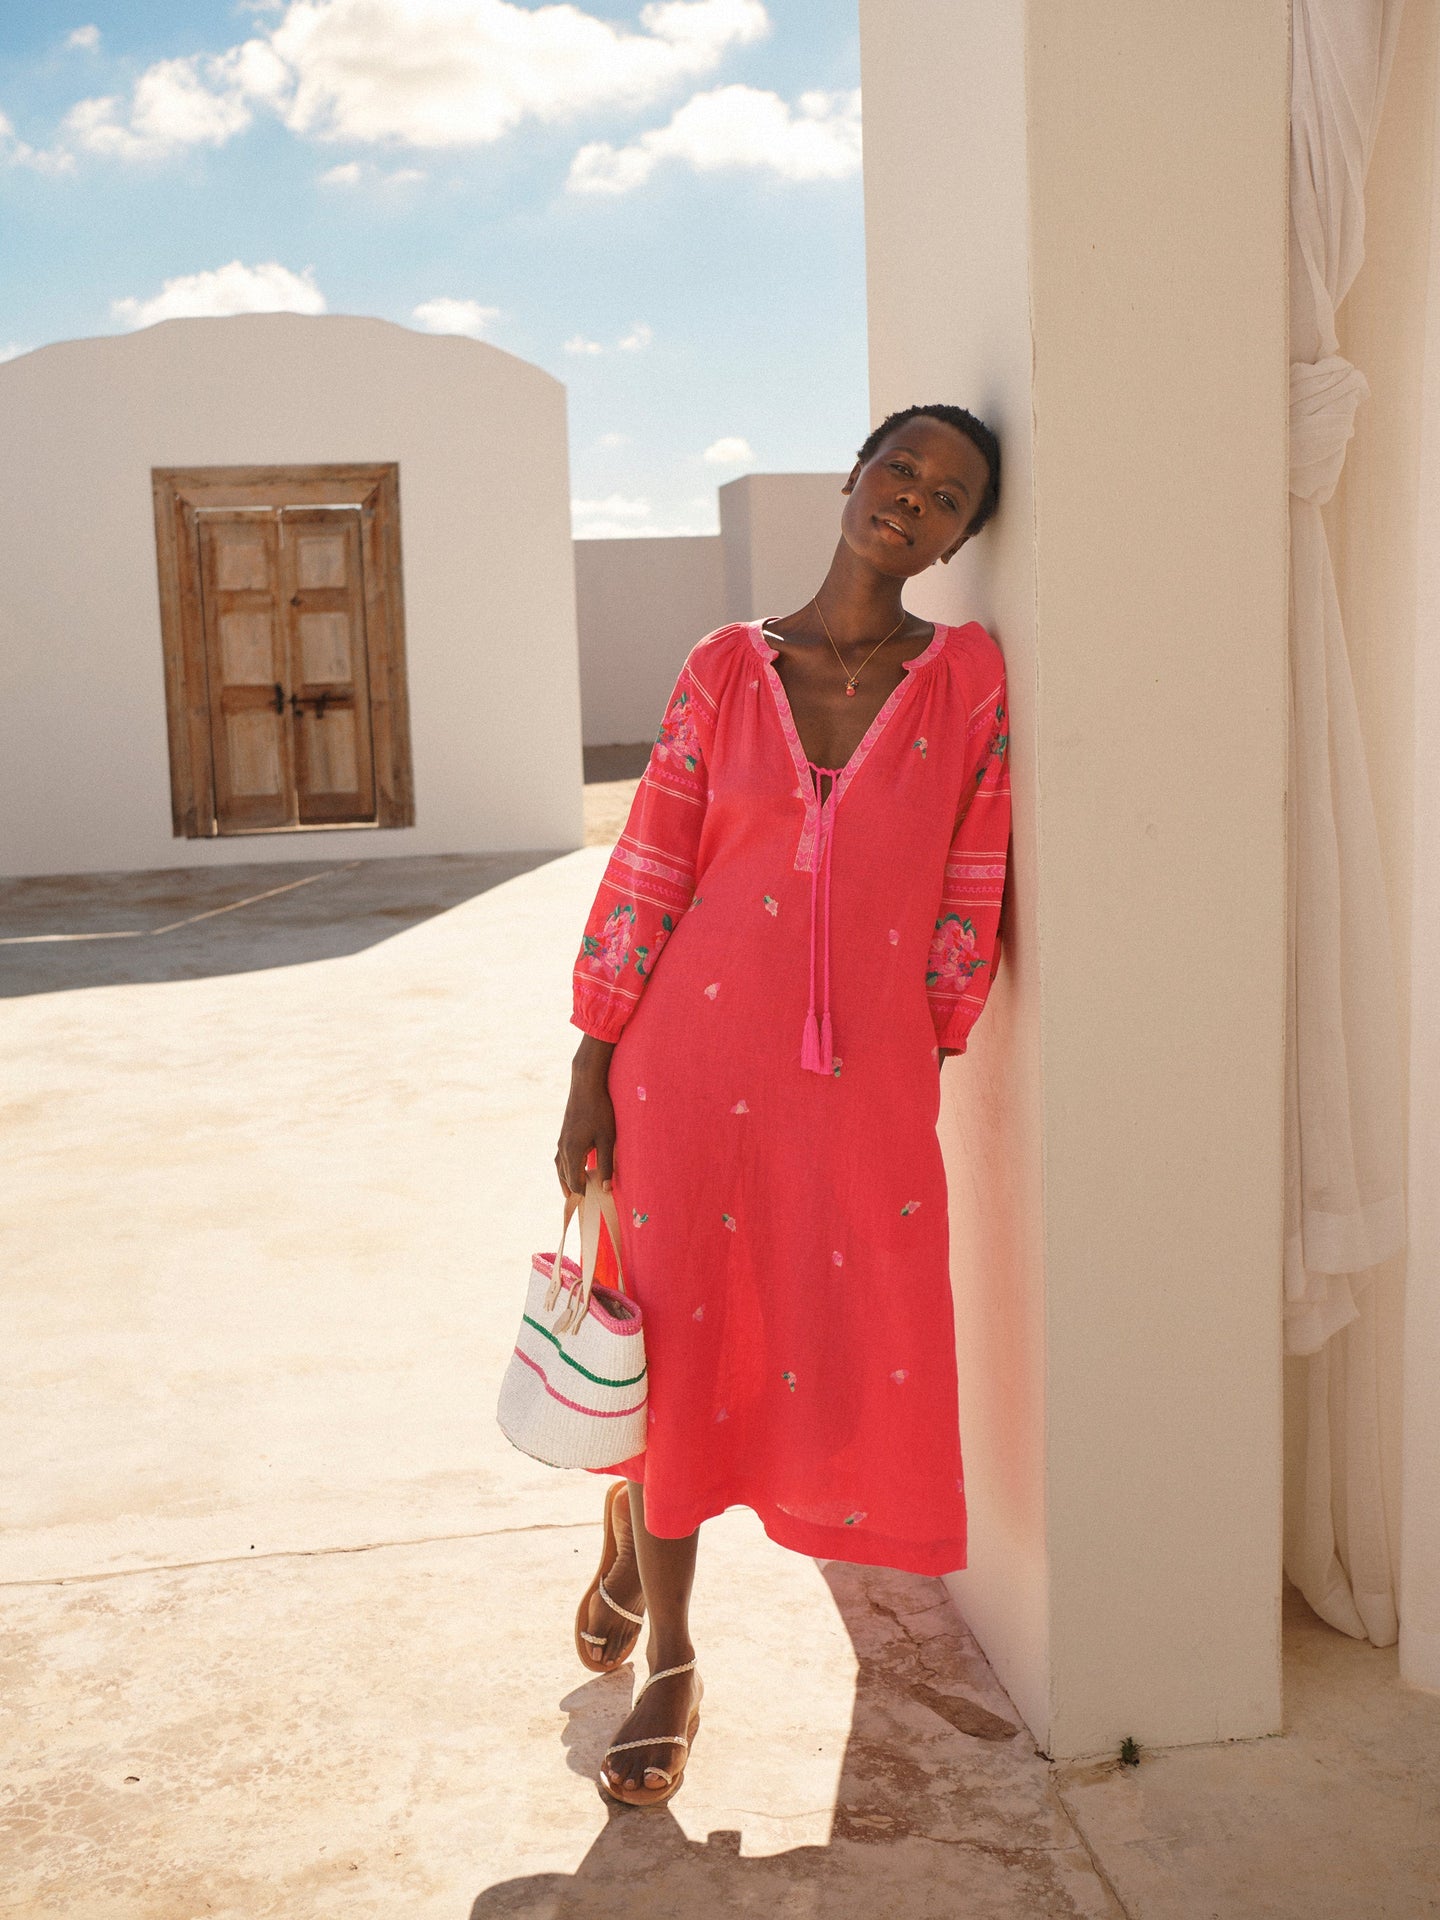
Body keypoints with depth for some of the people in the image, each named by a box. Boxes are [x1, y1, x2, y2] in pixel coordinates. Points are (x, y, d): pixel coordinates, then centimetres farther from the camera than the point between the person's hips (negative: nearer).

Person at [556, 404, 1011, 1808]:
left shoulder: (968, 677, 1)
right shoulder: (727, 668, 1)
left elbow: (968, 902, 3)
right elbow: (645, 875, 0)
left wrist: (923, 1062, 2)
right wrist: (589, 1080, -2)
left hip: (865, 1081, 1)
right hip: (695, 1058, 0)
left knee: (866, 1352, 7)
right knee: (676, 1344, 7)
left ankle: (634, 1518, 39)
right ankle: (668, 1666, 29)